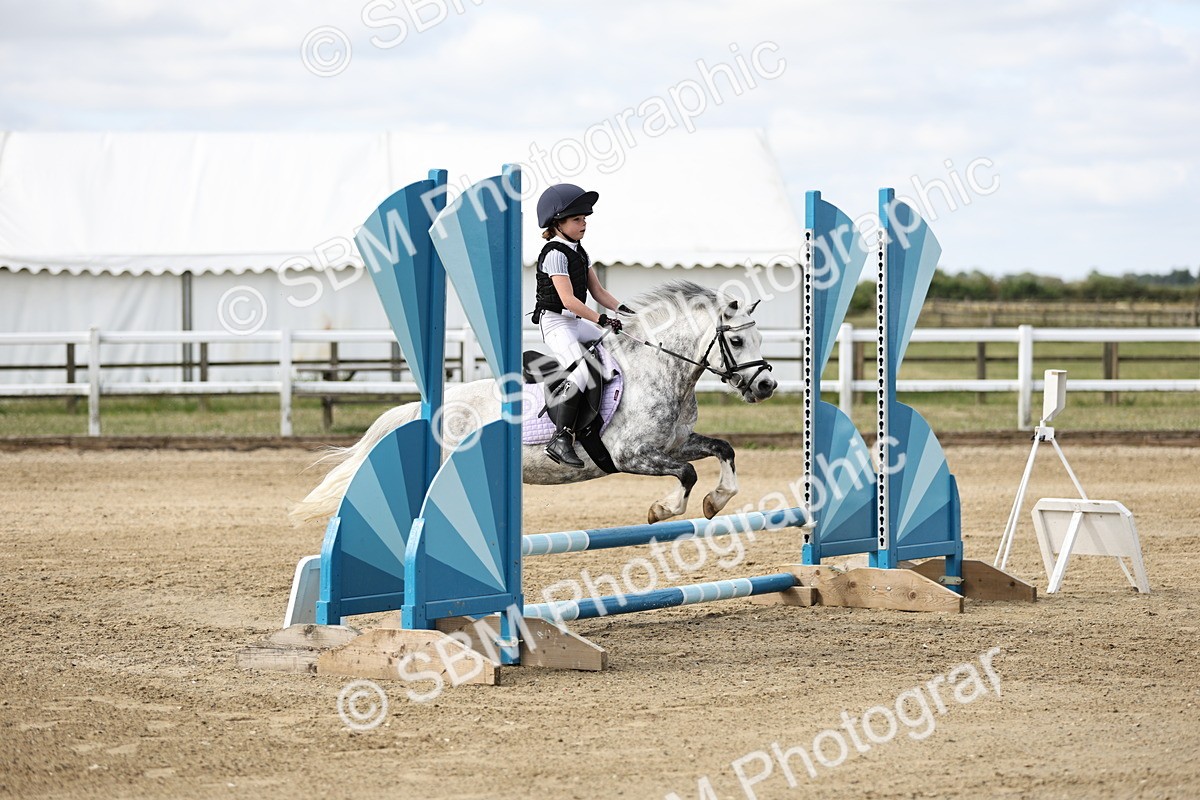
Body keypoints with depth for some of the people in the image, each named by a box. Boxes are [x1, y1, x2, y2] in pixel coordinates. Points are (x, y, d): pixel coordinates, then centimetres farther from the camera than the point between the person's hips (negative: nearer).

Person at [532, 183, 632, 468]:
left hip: (577, 322, 10)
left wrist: (621, 309, -2)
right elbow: (568, 299, -24)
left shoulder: (579, 252, 14)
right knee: (582, 370, -29)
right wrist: (601, 320, -28)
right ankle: (562, 438, -32)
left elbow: (598, 291, 14)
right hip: (555, 321, -10)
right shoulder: (554, 254, -15)